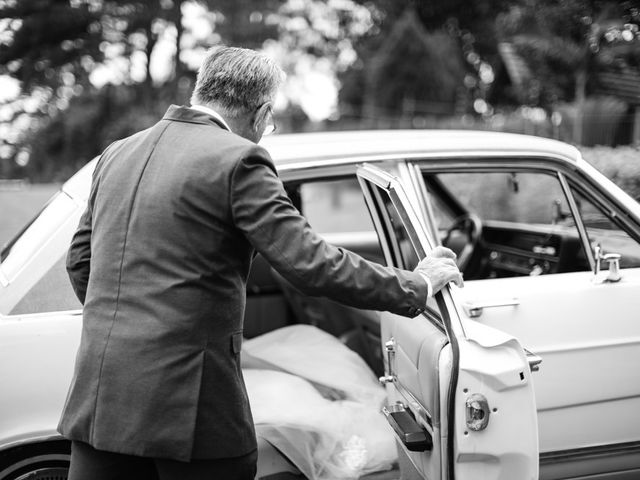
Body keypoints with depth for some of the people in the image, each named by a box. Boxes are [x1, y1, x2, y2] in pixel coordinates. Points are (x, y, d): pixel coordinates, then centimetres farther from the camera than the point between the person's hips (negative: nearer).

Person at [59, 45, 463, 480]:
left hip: (98, 393, 7)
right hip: (187, 401, -6)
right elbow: (311, 262, -15)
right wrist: (416, 286, -3)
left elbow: (80, 262, 17)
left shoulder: (116, 153, 10)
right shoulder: (238, 160, -11)